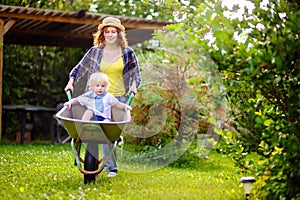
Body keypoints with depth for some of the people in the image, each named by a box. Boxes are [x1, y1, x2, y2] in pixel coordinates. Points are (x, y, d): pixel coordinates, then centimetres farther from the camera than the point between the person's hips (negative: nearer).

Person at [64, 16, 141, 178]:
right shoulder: (95, 51, 2)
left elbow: (136, 73, 12)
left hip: (119, 97, 1)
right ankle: (112, 167, 3)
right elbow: (79, 68, 10)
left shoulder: (127, 52, 3)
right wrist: (71, 81, -3)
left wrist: (134, 84, -6)